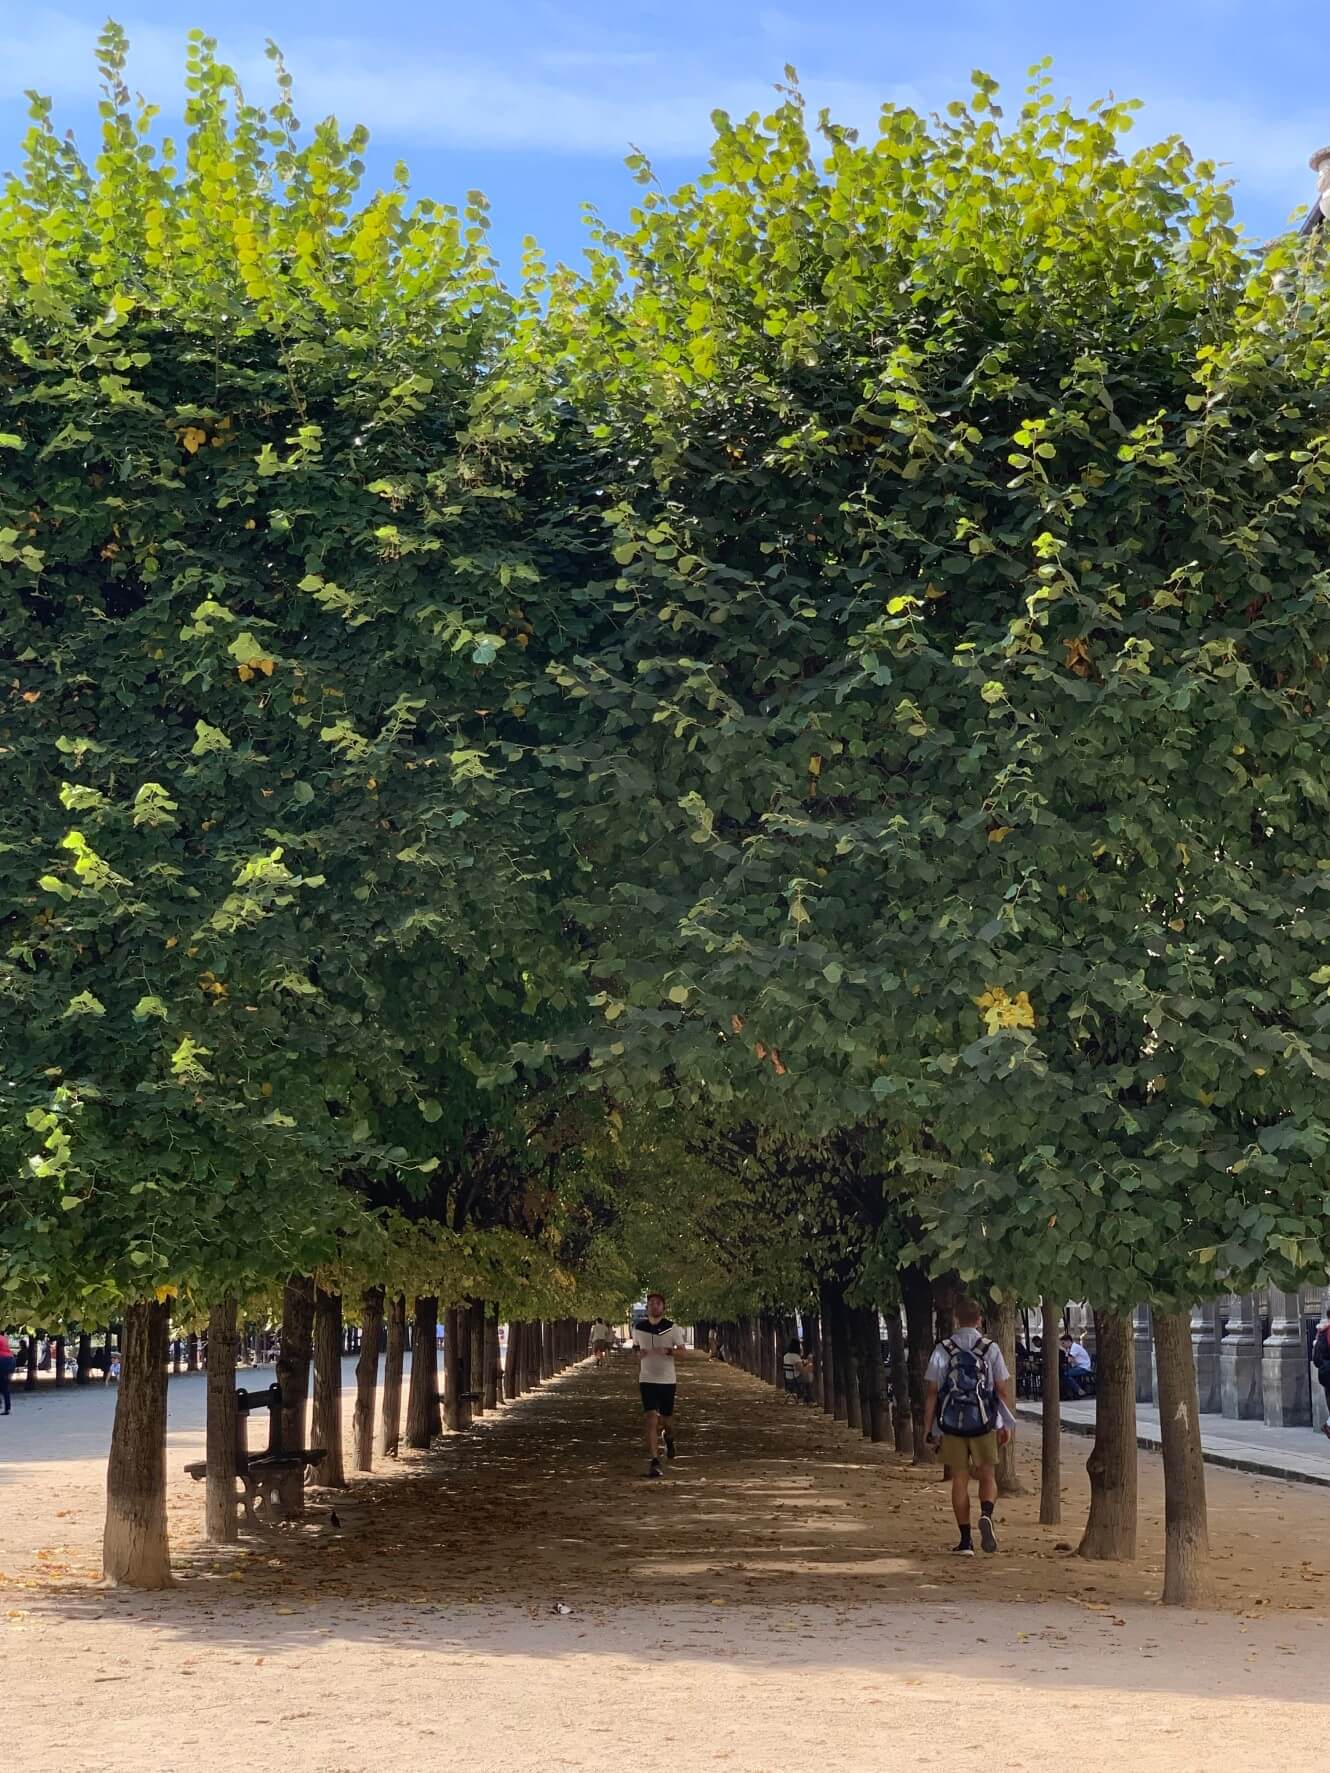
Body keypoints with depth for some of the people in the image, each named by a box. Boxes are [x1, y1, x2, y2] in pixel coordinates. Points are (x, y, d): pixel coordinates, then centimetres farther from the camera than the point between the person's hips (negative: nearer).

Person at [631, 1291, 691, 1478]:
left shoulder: (672, 1328, -4)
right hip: (647, 1380, 0)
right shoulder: (639, 1328, 2)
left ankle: (669, 1437, 47)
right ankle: (653, 1462, -14)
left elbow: (682, 1350, -7)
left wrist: (667, 1351, -24)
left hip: (667, 1379, 0)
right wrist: (638, 1374, 10)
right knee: (651, 1419, -13)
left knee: (666, 1419, 10)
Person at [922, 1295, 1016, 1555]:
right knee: (987, 1476, 10)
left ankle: (965, 1540, 7)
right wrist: (1007, 1424, 7)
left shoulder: (943, 1349, 1)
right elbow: (1001, 1390, -1)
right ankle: (986, 1514, -19)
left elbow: (931, 1391, -1)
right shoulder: (991, 1349, 0)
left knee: (959, 1480, 8)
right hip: (984, 1423, 0)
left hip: (951, 1423, 1)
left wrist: (928, 1426, 4)